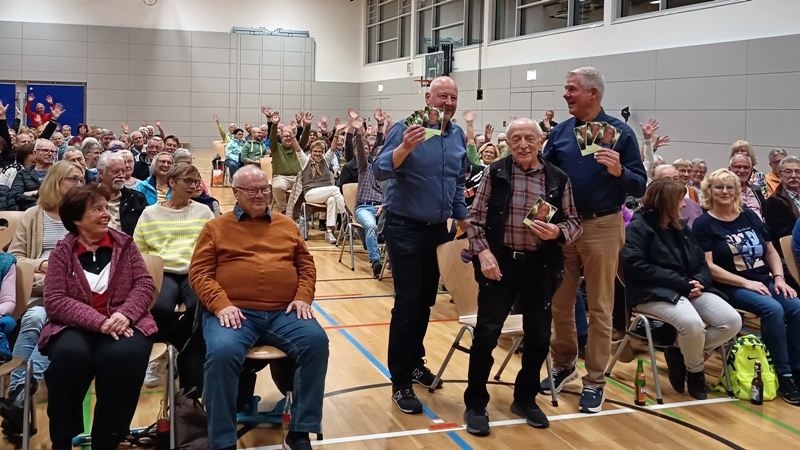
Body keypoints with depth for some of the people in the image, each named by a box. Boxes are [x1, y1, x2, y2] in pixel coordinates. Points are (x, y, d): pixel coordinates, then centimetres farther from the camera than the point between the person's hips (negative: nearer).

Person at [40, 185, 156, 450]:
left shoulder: (124, 244, 12)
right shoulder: (62, 252, 6)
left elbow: (145, 283, 3)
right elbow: (54, 301, -6)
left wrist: (125, 314, -18)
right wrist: (98, 322, -20)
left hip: (122, 324, 1)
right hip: (76, 326, -1)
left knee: (122, 356, -34)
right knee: (69, 355, -35)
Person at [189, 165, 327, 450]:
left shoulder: (287, 225, 20)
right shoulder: (216, 228, 11)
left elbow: (306, 265, 20)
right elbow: (199, 273, 3)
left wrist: (304, 297, 1)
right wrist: (221, 304, -13)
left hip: (284, 312, 3)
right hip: (235, 312, -2)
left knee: (316, 341, -25)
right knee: (221, 352, -33)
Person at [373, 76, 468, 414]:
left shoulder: (458, 136, 6)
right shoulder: (405, 129, -13)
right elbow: (379, 171, -24)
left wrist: (463, 219, 18)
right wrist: (405, 148, -40)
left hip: (438, 230, 6)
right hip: (406, 229, -6)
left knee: (426, 302, 15)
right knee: (407, 303, -7)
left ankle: (415, 363, 32)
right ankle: (400, 383, 2)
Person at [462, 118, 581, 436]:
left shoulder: (558, 179, 2)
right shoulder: (495, 173, -1)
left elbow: (574, 222, 5)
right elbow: (475, 217, 0)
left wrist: (558, 232, -16)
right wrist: (483, 252, -12)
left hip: (540, 267, 2)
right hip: (499, 262, -2)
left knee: (539, 336, 10)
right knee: (486, 332, -2)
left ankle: (525, 399, 30)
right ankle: (475, 405, 12)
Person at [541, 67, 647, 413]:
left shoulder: (620, 132, -6)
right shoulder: (560, 132, 6)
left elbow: (640, 187, -7)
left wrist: (619, 171, -26)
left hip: (601, 227, -4)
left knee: (599, 308, 4)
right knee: (559, 303, 11)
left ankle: (595, 381, 14)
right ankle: (564, 364, 30)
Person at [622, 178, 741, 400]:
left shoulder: (681, 228, 19)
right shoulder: (638, 228, -5)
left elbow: (701, 262, 16)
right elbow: (637, 267, -17)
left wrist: (698, 281, -10)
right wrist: (681, 284, -19)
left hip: (689, 290, 7)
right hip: (654, 293, -7)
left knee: (733, 321, -14)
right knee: (692, 323, -35)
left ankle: (680, 353, 3)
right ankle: (695, 371, -3)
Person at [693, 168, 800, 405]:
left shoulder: (750, 216, 13)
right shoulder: (703, 224, -3)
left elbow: (771, 252, 16)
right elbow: (707, 266, -11)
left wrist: (779, 278, -2)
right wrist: (746, 282, -16)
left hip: (765, 282, 5)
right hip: (731, 287, -5)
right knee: (772, 309, -30)